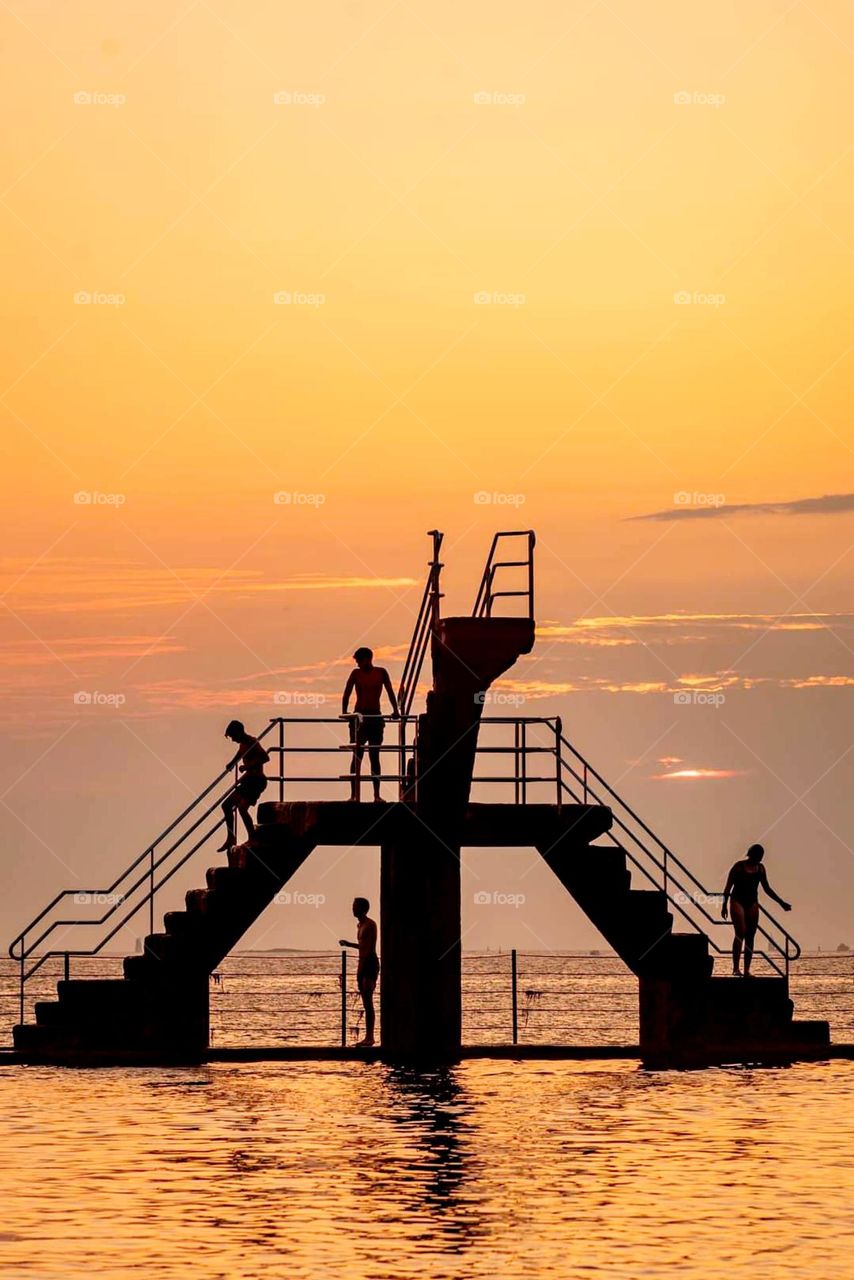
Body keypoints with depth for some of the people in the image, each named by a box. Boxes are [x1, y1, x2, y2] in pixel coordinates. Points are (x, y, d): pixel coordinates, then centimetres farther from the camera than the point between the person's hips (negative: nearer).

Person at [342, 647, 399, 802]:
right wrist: (344, 712, -16)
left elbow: (390, 692, 7)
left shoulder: (381, 673, 5)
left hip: (375, 716, 2)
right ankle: (354, 794, -6)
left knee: (374, 755, 4)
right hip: (359, 715, -2)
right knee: (357, 754, -4)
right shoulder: (356, 673, 1)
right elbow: (347, 694, -4)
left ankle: (377, 795, 4)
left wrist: (395, 710, -2)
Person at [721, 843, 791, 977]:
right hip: (737, 901, -5)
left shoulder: (760, 868, 9)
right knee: (740, 933, -17)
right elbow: (728, 887, -5)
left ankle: (747, 970, 2)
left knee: (750, 936, 1)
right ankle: (735, 968, -17)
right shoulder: (738, 866, -6)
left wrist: (781, 902, 14)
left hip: (752, 903, 5)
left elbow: (767, 889, 17)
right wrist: (724, 905, -12)